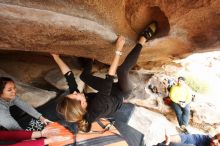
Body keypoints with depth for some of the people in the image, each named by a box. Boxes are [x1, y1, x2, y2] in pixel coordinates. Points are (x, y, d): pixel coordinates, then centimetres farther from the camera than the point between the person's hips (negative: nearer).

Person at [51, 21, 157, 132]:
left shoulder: (75, 102, -24)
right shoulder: (97, 108, -42)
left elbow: (69, 77, -18)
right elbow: (109, 79, -44)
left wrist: (56, 57, -14)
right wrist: (118, 51, -43)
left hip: (110, 90, 6)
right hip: (121, 94, -5)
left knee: (84, 75, 3)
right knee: (122, 70, -33)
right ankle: (143, 38, -16)